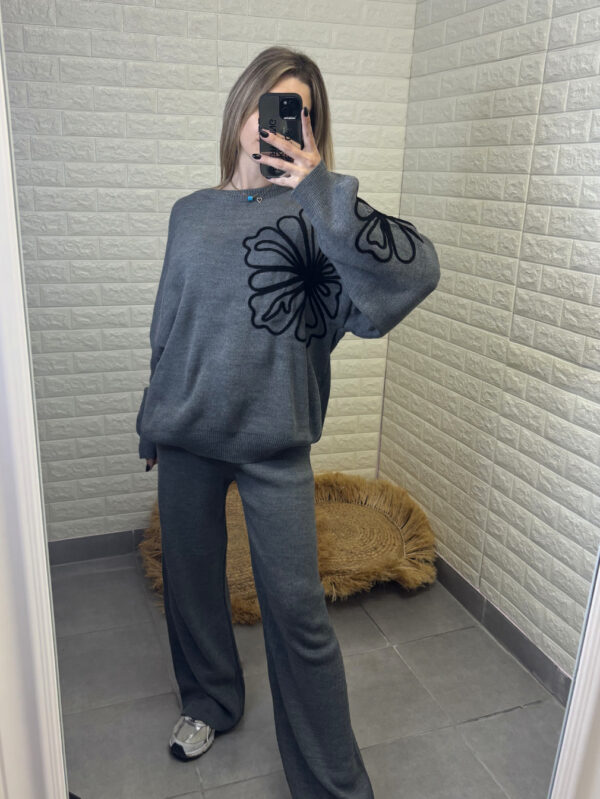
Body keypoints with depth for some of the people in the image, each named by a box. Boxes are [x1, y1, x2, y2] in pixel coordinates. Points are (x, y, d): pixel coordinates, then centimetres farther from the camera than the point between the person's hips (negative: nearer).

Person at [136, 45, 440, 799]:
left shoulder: (311, 210, -4)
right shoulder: (191, 212, 9)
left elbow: (414, 272, -21)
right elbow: (167, 323, 14)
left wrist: (322, 189, -25)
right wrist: (152, 421, 16)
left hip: (272, 440, -4)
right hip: (185, 436, 4)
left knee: (297, 607, 1)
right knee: (189, 576, 17)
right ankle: (209, 701, 45)